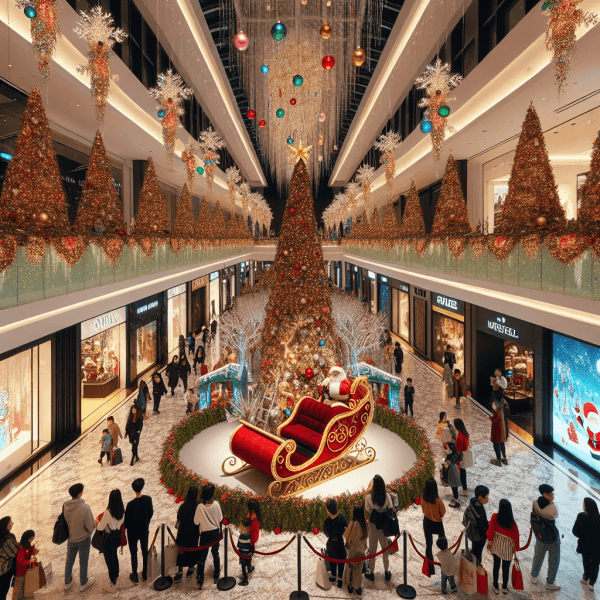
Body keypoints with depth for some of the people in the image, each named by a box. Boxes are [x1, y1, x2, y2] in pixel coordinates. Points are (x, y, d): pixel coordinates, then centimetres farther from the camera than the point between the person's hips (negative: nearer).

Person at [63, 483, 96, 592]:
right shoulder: (85, 508, -33)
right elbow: (90, 525, -20)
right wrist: (89, 533, 3)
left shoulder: (65, 506, -19)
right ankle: (83, 583, 38)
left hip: (70, 538, 4)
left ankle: (67, 582, 44)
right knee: (83, 561, 18)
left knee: (70, 560, 25)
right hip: (83, 539, -4)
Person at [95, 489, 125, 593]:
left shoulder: (108, 513, -32)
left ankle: (113, 586, 28)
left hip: (109, 539, -6)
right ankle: (116, 575, 51)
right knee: (114, 556, 31)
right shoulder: (123, 510, -13)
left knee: (109, 560, 13)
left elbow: (100, 528, -21)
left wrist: (97, 522, 2)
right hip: (118, 537, 6)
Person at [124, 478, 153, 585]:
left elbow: (127, 520, -17)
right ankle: (145, 575, 33)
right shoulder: (148, 499, -18)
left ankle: (135, 577, 28)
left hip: (133, 532, -3)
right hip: (144, 530, 3)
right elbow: (150, 514, -3)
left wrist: (125, 527, 6)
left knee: (134, 554, 15)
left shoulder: (131, 504, -28)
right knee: (145, 552, 19)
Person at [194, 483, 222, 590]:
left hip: (205, 534, -3)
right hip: (216, 532, 3)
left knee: (202, 557, 10)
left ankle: (200, 581, 15)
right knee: (215, 554, 22)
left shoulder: (200, 507, -23)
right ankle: (216, 576, 34)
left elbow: (196, 522, -11)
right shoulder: (216, 504, -17)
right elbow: (220, 519, -4)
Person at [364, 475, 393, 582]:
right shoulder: (387, 496, -16)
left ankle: (371, 573, 26)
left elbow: (367, 510, -8)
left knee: (372, 549, 14)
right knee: (385, 548, 19)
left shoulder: (369, 497, -20)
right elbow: (391, 509, -7)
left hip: (373, 524, -1)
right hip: (384, 525, 1)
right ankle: (387, 572, 30)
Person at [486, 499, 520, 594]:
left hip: (496, 545, 1)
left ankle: (495, 586, 32)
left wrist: (490, 542, 3)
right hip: (508, 547, 0)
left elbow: (490, 531, -13)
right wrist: (516, 547, 6)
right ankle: (505, 587, 34)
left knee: (496, 566, 17)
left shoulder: (495, 517, -21)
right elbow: (515, 535, -11)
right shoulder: (512, 521, -21)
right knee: (506, 568, 18)